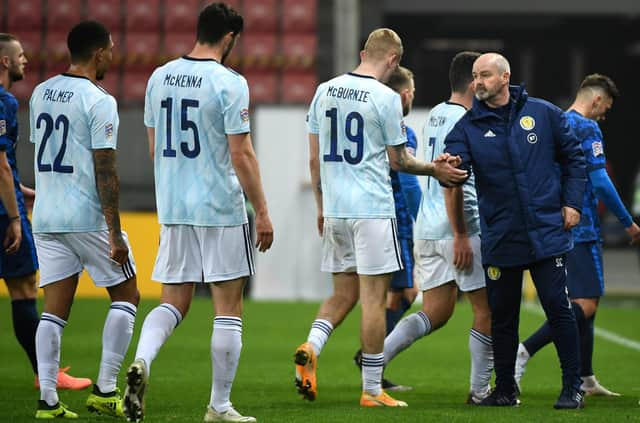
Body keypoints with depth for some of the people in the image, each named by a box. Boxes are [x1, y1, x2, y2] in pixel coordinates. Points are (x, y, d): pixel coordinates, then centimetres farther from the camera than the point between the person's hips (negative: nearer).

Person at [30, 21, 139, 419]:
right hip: (89, 218, -6)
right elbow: (105, 171, -16)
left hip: (46, 218, 6)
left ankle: (48, 399, -2)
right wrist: (115, 233, -14)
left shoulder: (41, 93, 9)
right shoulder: (98, 101, -13)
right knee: (126, 296, 8)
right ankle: (104, 390, 2)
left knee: (55, 308, 6)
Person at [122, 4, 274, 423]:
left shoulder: (160, 78, 6)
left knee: (174, 301, 12)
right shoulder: (229, 84, -12)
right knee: (229, 308, 4)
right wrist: (263, 211, -6)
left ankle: (142, 360, -17)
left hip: (173, 210, 5)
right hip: (221, 208, -5)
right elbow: (242, 155, -13)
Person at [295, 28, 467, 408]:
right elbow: (398, 160, -2)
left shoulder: (325, 91, 8)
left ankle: (311, 348, -10)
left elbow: (315, 158, 12)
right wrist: (434, 170, 13)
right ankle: (372, 390, 2)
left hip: (334, 209, 6)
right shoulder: (386, 98, -10)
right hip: (372, 208, -6)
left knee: (344, 294, 15)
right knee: (374, 298, 0)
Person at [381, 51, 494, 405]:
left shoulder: (436, 115, 15)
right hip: (458, 229, -9)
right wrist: (461, 235, -20)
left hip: (427, 229, 9)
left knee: (435, 314, 8)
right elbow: (452, 183, -21)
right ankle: (480, 390, 7)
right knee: (487, 309, 3)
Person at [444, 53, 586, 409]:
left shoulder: (543, 114, 2)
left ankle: (573, 388, 3)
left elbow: (573, 156, 10)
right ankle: (505, 389, 20)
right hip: (500, 238, 2)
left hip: (547, 231, -2)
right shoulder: (468, 127, 3)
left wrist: (573, 203, 1)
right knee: (502, 316, 8)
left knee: (558, 307, -6)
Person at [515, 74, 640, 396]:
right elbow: (600, 181, -16)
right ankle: (524, 351, -26)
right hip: (581, 229, -10)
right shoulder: (587, 129, -10)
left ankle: (586, 380, 16)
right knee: (586, 303, -12)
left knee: (584, 301, 14)